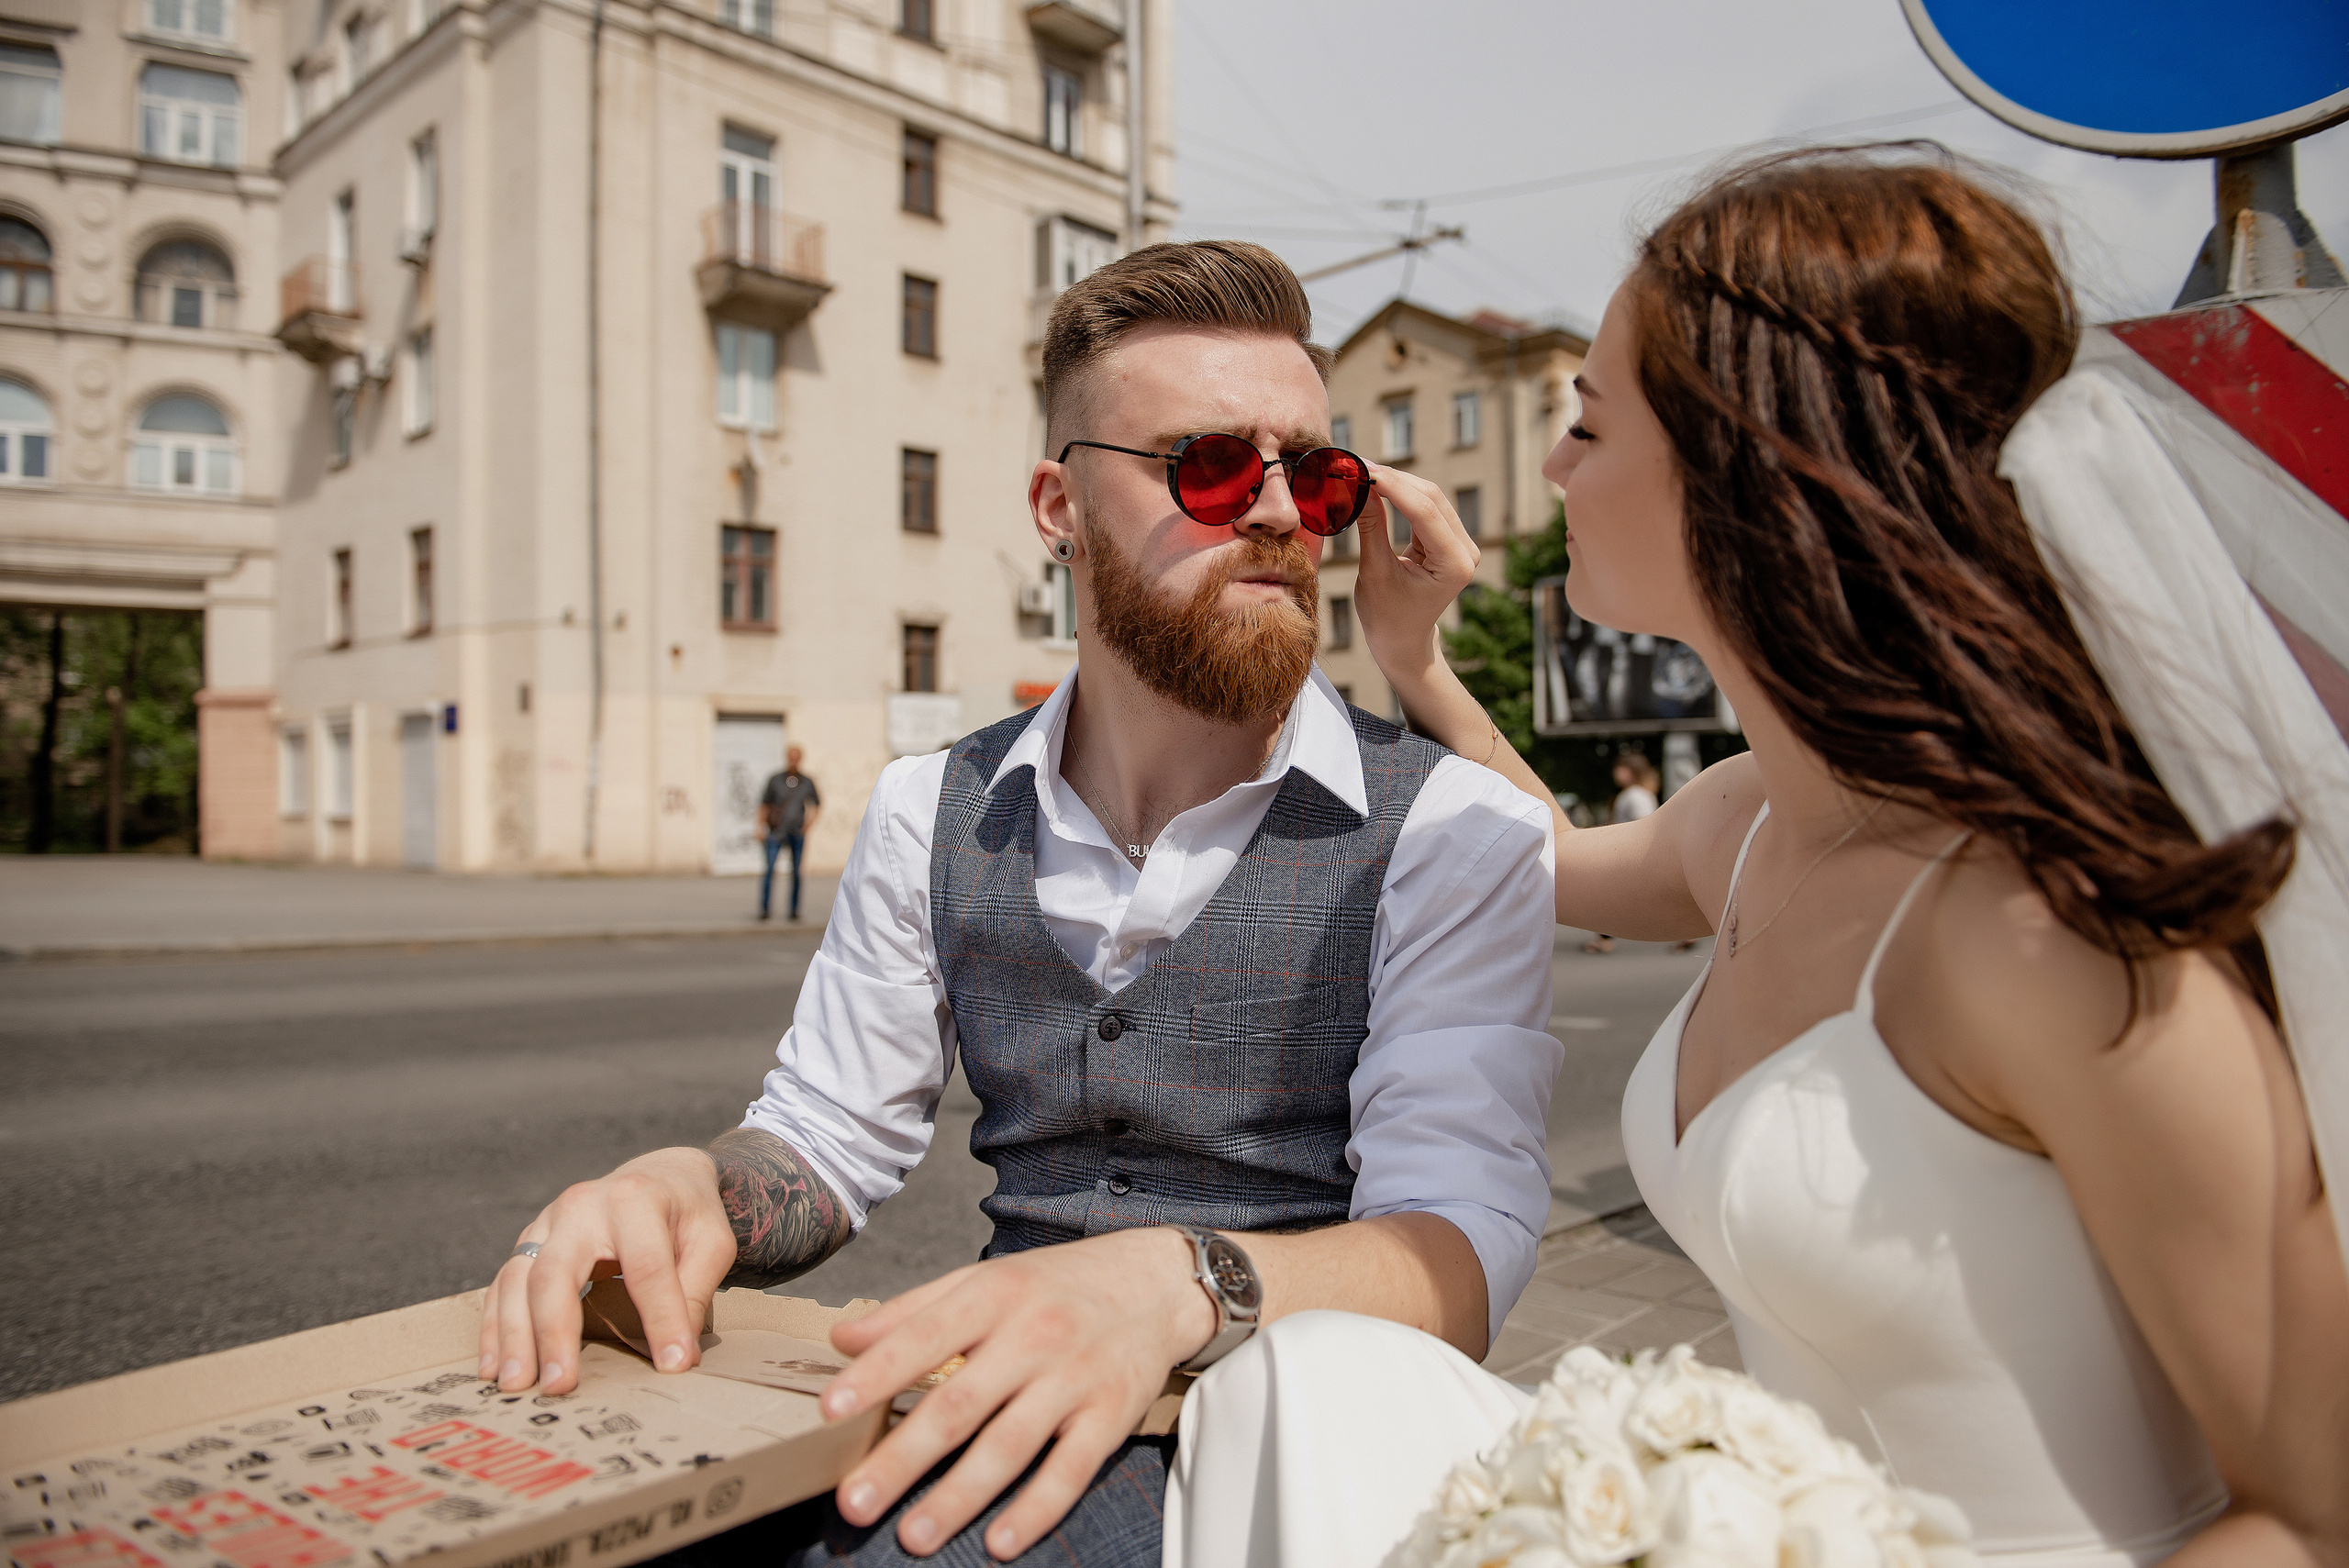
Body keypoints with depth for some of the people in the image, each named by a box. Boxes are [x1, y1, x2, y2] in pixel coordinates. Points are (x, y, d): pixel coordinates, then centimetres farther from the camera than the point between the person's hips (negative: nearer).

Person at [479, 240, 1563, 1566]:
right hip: (1007, 1415, 4)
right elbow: (826, 1140, 11)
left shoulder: (1454, 835, -7)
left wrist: (1176, 1284, -38)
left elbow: (1461, 1242, -17)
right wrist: (685, 1190, -13)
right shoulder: (934, 816, 7)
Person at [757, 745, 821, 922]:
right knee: (769, 869, -12)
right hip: (777, 832, -1)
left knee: (796, 872, 2)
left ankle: (794, 910, 9)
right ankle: (765, 909, -7)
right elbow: (764, 806, 6)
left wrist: (811, 822, 4)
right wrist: (761, 829, -1)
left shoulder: (808, 783, 5)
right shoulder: (775, 780, 1)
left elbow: (818, 804, 18)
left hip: (798, 833, 1)